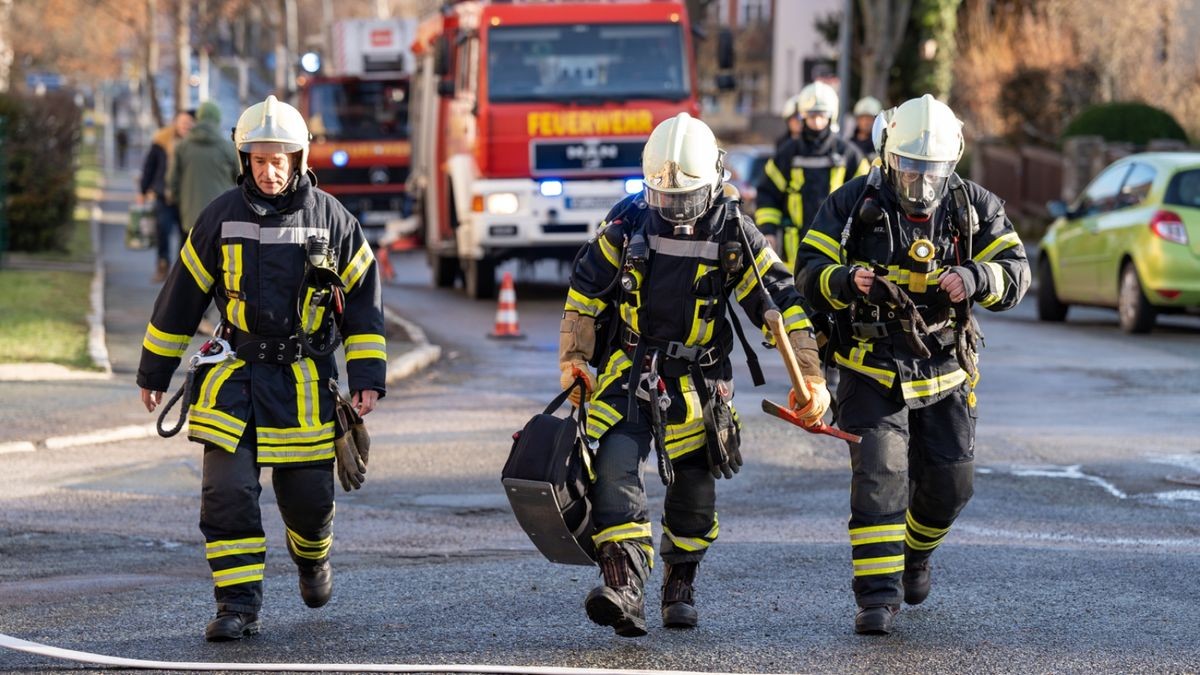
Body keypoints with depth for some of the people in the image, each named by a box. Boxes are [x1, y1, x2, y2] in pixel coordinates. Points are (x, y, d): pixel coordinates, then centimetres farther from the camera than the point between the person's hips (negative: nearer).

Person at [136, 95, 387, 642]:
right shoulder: (222, 217, -1)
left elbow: (364, 299, 6)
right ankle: (238, 604, -5)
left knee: (309, 495, 5)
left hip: (305, 380, 0)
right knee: (227, 492, -12)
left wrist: (368, 378, 0)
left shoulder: (331, 219, -1)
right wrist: (154, 370, 12)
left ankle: (311, 555, 39)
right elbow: (182, 295, 8)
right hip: (236, 374, 0)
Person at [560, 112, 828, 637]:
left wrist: (811, 378, -7)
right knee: (616, 466, -20)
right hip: (628, 371, 0)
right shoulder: (628, 222, -4)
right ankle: (624, 590, -30)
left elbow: (781, 303, -4)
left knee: (693, 490, 7)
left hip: (697, 377, 0)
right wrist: (573, 356, 3)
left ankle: (680, 585, 32)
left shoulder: (733, 234, -7)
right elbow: (586, 288, 8)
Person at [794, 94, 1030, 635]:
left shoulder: (974, 208, 0)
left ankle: (915, 552, 40)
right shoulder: (852, 205, -6)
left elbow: (1015, 272, -6)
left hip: (944, 372, 3)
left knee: (949, 483, 9)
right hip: (872, 371, -3)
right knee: (879, 475, -16)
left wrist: (974, 279, -28)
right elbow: (809, 273, -7)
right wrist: (846, 281, -29)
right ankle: (878, 594, -14)